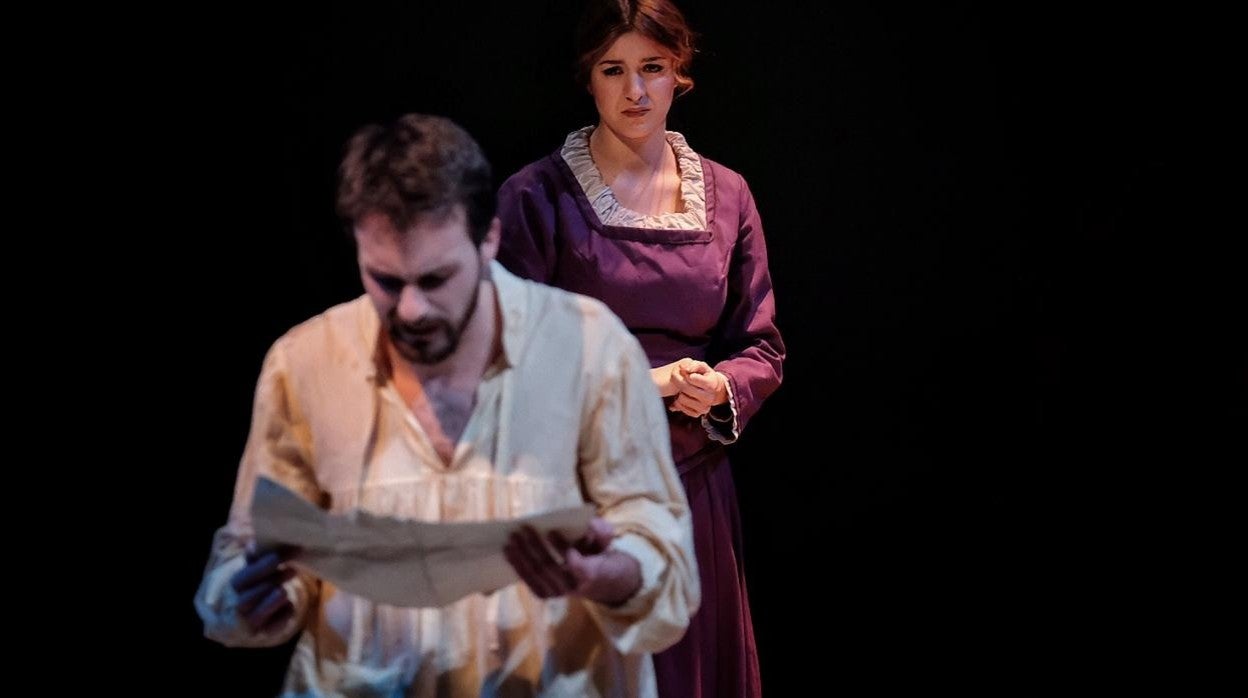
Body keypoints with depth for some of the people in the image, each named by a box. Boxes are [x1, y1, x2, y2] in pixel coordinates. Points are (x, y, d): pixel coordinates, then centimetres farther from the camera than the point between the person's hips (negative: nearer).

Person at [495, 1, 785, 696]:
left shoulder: (726, 194, 6)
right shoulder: (537, 196, -5)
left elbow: (763, 347, 9)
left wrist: (720, 387, -13)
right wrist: (641, 381, -16)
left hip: (694, 483, 3)